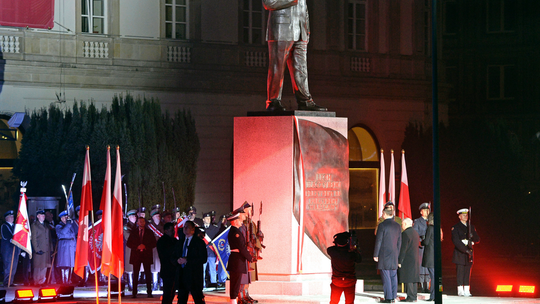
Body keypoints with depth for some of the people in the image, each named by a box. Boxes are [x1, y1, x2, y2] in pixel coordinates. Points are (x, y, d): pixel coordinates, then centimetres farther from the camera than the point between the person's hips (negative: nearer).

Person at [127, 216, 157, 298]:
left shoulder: (149, 232, 7)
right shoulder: (133, 232, 10)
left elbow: (154, 244, 3)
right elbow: (128, 244, 6)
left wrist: (145, 246, -12)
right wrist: (137, 247, -10)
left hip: (146, 255, -1)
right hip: (136, 255, 1)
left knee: (148, 274, -2)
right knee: (135, 274, -1)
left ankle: (149, 292, 0)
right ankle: (134, 293, 0)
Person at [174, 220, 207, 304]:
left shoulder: (199, 242, -1)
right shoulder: (180, 242, 17)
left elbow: (203, 259, -10)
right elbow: (173, 257, 19)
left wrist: (187, 260, -16)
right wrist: (178, 260, -6)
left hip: (194, 275, -6)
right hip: (182, 274, 6)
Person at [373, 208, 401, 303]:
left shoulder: (382, 225, -9)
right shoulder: (397, 226, 9)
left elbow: (378, 241, -11)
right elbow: (399, 242, 12)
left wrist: (375, 255, -6)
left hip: (384, 254, -6)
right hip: (394, 255, 6)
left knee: (386, 277, -4)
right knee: (393, 276, 9)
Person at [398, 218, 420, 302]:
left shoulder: (405, 233, -12)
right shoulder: (415, 233, 15)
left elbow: (403, 249, -15)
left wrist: (400, 261, -13)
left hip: (407, 260, -9)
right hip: (416, 259, 9)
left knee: (408, 280, -7)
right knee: (414, 278, 10)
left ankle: (410, 297, -9)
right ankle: (414, 297, 12)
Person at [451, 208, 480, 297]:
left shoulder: (471, 227, 16)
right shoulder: (455, 227, -1)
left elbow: (478, 240, 13)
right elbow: (456, 241, -12)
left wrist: (472, 238, -10)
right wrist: (465, 250, -20)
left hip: (469, 253, 5)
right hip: (460, 254, -5)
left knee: (468, 273, 4)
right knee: (460, 272, -6)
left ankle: (467, 291, 5)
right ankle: (460, 291, -4)